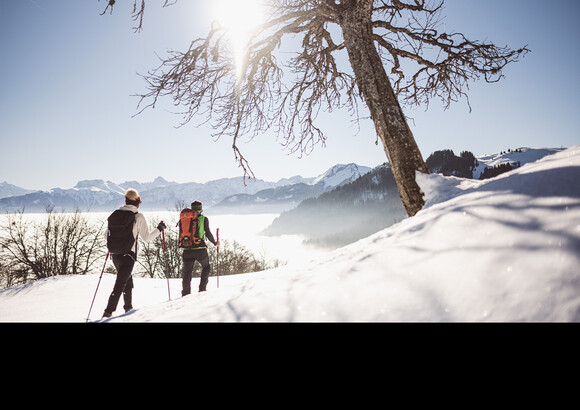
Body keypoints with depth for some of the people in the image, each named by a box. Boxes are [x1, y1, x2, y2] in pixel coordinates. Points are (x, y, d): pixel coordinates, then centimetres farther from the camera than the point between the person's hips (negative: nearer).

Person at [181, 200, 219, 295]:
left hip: (187, 250, 3)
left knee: (187, 273, 12)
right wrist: (215, 243, 10)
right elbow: (208, 234, -5)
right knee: (206, 268, 22)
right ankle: (202, 289, 13)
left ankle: (185, 294, 6)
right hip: (200, 249, -2)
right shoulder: (204, 218, 1)